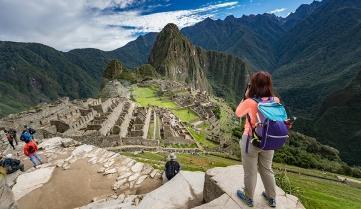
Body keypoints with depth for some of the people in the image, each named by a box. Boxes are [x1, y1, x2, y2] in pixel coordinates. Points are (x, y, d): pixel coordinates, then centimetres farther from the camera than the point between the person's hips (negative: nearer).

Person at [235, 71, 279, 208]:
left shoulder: (250, 102, -24)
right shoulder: (276, 101, -10)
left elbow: (238, 113, -5)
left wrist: (246, 97, -5)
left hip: (251, 141, -4)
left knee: (250, 172, 17)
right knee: (267, 170, 26)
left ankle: (249, 198, 40)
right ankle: (271, 198, 46)